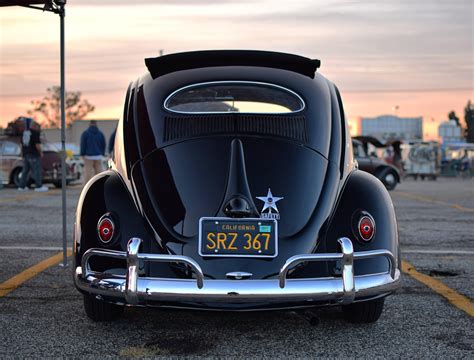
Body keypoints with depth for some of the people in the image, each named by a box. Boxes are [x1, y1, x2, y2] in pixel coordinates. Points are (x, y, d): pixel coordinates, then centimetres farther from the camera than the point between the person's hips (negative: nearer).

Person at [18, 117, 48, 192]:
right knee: (37, 170, -3)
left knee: (25, 170, 12)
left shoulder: (24, 132, 11)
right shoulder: (35, 133, -12)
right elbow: (37, 145, -17)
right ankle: (39, 186, -4)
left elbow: (22, 143, 18)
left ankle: (22, 186, 12)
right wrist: (41, 152, -5)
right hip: (34, 154, -8)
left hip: (25, 154, 8)